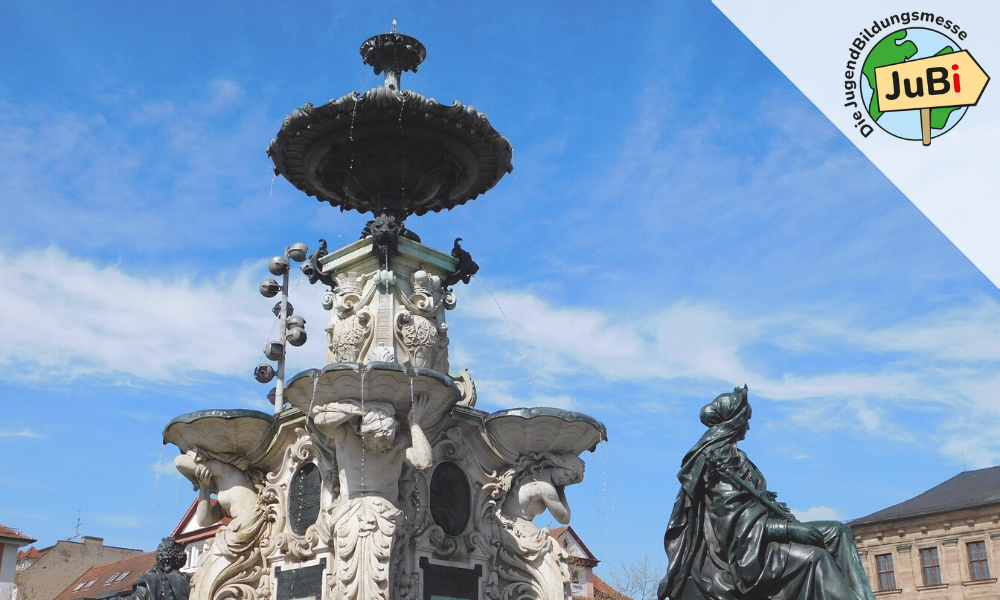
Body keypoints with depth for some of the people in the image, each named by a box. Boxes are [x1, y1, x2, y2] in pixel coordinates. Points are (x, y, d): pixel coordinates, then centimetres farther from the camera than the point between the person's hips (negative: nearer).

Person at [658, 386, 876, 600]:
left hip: (753, 538, 10)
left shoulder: (730, 453, 18)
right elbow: (735, 520, -19)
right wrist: (791, 527, -21)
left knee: (837, 532, 2)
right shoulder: (718, 455, -11)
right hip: (745, 552, -10)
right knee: (815, 559, -27)